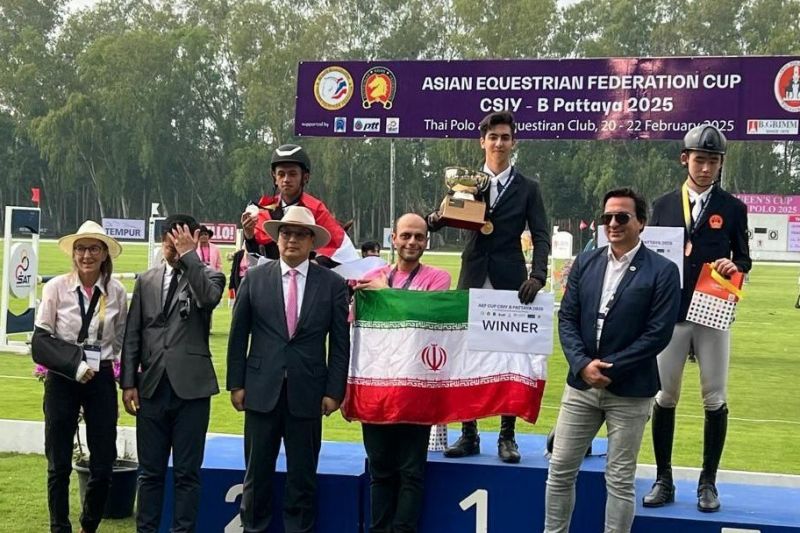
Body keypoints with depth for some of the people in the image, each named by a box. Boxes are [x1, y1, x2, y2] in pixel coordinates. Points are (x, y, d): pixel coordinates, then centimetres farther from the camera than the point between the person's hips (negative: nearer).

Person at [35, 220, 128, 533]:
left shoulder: (117, 292, -1)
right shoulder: (56, 287, -5)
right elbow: (42, 338, -3)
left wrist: (98, 362, -1)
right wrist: (73, 365, -12)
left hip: (101, 379, 1)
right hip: (62, 379, -1)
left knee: (103, 465, 3)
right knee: (59, 464, 4)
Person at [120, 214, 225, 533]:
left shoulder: (208, 276, 3)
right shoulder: (147, 280, 12)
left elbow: (208, 298, -22)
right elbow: (133, 335, 10)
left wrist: (189, 255, -17)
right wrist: (128, 382, 4)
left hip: (191, 386, -3)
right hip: (152, 385, 3)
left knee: (187, 472, 3)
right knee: (150, 470, 10)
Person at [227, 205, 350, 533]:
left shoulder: (333, 284, 0)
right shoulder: (254, 278, 3)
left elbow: (340, 343, 1)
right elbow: (238, 336, 6)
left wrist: (334, 391, -3)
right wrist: (236, 384, 1)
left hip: (307, 394, 0)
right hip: (261, 391, 1)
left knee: (303, 476, 9)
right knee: (257, 473, 9)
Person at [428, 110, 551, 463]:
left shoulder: (527, 188, 5)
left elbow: (541, 236, 0)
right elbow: (449, 215, 3)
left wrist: (537, 277, -15)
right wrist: (435, 219, -22)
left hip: (510, 283, -1)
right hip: (473, 281, 1)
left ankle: (507, 437, 12)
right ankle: (468, 434, 13)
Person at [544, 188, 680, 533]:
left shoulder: (662, 271, -6)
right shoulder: (585, 263, 7)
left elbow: (657, 333, -12)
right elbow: (567, 318, 4)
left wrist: (609, 368, -15)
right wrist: (583, 364, -12)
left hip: (629, 391, -4)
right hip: (581, 384, 4)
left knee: (620, 480, 5)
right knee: (560, 471, 9)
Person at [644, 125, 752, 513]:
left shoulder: (733, 208, 4)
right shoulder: (663, 205, 8)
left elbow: (743, 259, 7)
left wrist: (733, 266, -15)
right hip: (670, 314, 1)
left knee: (714, 399, 3)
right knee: (664, 397, 4)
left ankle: (708, 482, 14)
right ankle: (663, 480, 14)